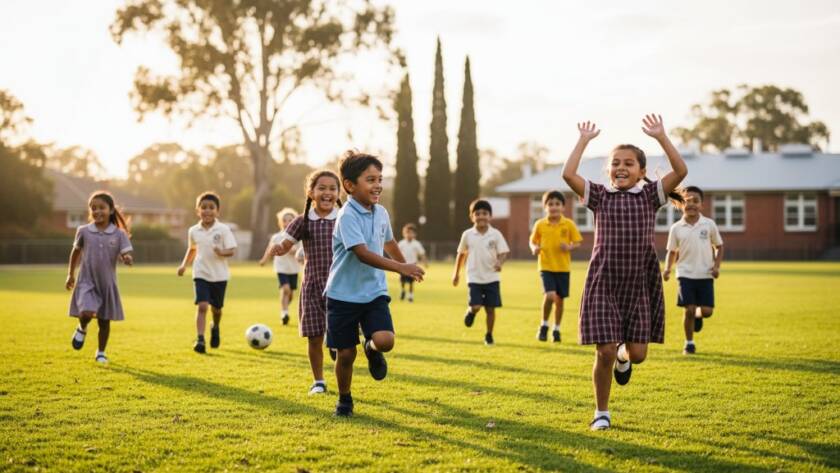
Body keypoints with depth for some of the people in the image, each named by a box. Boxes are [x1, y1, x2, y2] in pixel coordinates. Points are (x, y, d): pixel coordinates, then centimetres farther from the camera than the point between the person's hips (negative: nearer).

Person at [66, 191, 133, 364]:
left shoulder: (119, 234, -5)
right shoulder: (83, 231, -3)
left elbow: (126, 255, -10)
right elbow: (76, 252, 12)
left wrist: (127, 259, -34)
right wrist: (70, 274, 16)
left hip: (107, 283, 1)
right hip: (86, 281, -1)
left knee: (104, 321, 9)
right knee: (87, 313, -22)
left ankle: (101, 353, 29)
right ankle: (82, 329, 13)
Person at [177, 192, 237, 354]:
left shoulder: (223, 229, -9)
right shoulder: (193, 231, 1)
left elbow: (231, 250, -11)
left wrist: (222, 253, -31)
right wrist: (184, 264, 11)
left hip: (219, 275, 0)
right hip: (201, 274, 1)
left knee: (216, 308, 15)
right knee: (202, 306, -16)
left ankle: (215, 328, 46)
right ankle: (199, 339, -18)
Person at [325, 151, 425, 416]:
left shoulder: (381, 213, 4)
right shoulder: (348, 216, -18)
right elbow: (363, 254, -29)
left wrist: (406, 267, 38)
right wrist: (401, 267, -36)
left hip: (374, 293, 5)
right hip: (344, 295, -4)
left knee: (385, 340, -19)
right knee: (346, 353, 3)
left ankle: (372, 350, 17)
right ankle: (344, 400, 27)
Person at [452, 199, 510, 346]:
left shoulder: (495, 234, -4)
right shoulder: (467, 235, -1)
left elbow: (503, 252, -5)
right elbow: (461, 254, 11)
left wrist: (500, 262, -27)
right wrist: (456, 273, 16)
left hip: (491, 277, 0)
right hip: (474, 278, 0)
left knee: (490, 308, 3)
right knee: (476, 306, -13)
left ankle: (489, 335, 21)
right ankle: (470, 311, 24)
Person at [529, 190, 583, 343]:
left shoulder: (569, 224, -3)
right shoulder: (539, 224, -2)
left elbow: (577, 242, 2)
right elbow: (533, 240, 9)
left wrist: (570, 247, -19)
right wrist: (534, 248, -13)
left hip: (563, 267, 1)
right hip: (546, 267, -1)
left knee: (559, 299, 9)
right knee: (550, 295, -19)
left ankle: (556, 329, 28)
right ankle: (544, 326, 3)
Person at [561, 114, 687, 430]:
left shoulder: (650, 196, 4)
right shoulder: (599, 196, 3)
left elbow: (681, 171, -10)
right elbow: (568, 174, -10)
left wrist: (660, 137, -11)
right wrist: (584, 140, -6)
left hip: (640, 283, 1)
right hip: (604, 282, -1)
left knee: (638, 353, -1)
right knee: (604, 352, -5)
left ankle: (623, 356, 39)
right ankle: (602, 413, 15)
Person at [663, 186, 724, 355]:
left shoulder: (709, 224, 0)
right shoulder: (676, 228, 0)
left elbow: (719, 246, 10)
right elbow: (672, 251, 9)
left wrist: (717, 265, -3)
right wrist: (667, 268, -6)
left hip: (705, 275, 1)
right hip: (686, 274, -1)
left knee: (706, 311, -4)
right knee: (689, 310, -5)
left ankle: (698, 316, 32)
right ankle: (689, 343, 13)